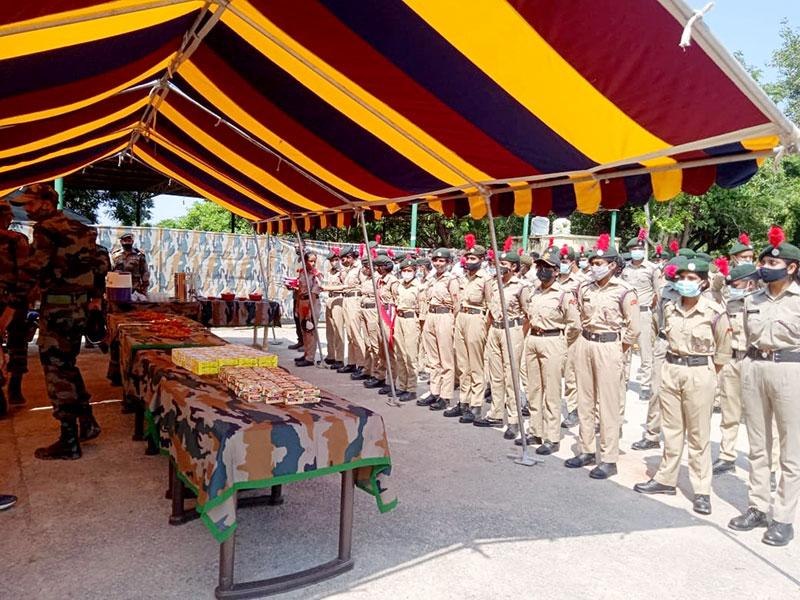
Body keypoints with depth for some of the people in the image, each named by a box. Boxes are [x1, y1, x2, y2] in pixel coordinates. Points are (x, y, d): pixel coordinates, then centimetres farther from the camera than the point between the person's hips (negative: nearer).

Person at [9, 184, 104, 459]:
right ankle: (87, 422, 24)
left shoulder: (45, 229, -11)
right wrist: (96, 296, 24)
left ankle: (69, 442, 3)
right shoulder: (79, 229, 13)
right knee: (67, 365, 21)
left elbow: (35, 270, -18)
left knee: (57, 370, -2)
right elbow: (98, 264, 17)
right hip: (80, 306, 8)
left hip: (57, 307, -8)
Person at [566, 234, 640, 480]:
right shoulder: (584, 288, 6)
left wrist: (618, 353, -2)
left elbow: (633, 329, -7)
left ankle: (609, 459, 7)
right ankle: (586, 450, 23)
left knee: (608, 404, -1)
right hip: (585, 344, 6)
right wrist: (586, 339, 13)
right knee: (584, 400, 11)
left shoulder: (624, 291, -9)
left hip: (609, 346, -6)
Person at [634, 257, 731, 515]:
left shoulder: (714, 312, -11)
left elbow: (723, 351, -1)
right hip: (671, 369, 5)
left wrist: (707, 375, 4)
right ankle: (665, 479, 25)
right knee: (671, 430, 14)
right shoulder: (670, 308, 3)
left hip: (699, 373, -4)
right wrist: (676, 363, 15)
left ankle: (702, 491, 13)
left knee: (699, 436, 3)